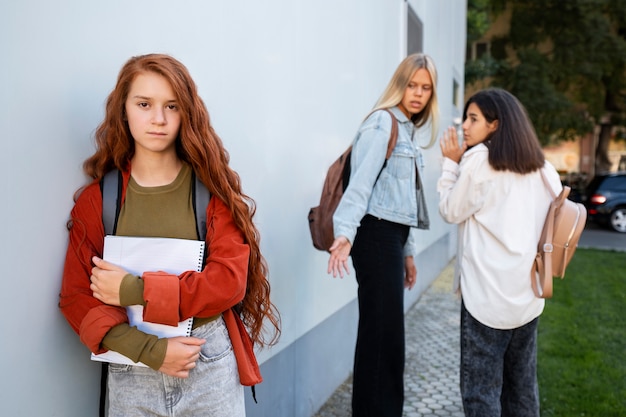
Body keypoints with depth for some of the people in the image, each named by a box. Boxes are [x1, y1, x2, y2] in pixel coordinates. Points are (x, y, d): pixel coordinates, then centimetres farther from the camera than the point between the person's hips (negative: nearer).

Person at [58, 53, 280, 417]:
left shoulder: (212, 187, -5)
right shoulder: (97, 198, -1)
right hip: (131, 368, 1)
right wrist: (149, 349, -14)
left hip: (211, 366, 0)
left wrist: (135, 291, -17)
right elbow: (76, 297, -2)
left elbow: (230, 281, -11)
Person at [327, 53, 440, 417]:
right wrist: (345, 232, -31)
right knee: (382, 330, -6)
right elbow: (361, 182, -19)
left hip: (392, 235, 9)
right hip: (376, 234, -9)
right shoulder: (382, 122, -7)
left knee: (386, 329, 14)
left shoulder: (409, 130, 20)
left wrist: (408, 251, 21)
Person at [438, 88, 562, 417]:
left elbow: (451, 211, -2)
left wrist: (451, 163, 4)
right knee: (522, 384, 17)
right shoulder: (542, 168, 11)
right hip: (527, 291, 7)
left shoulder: (480, 158, -8)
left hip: (487, 291, -7)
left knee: (481, 389, 1)